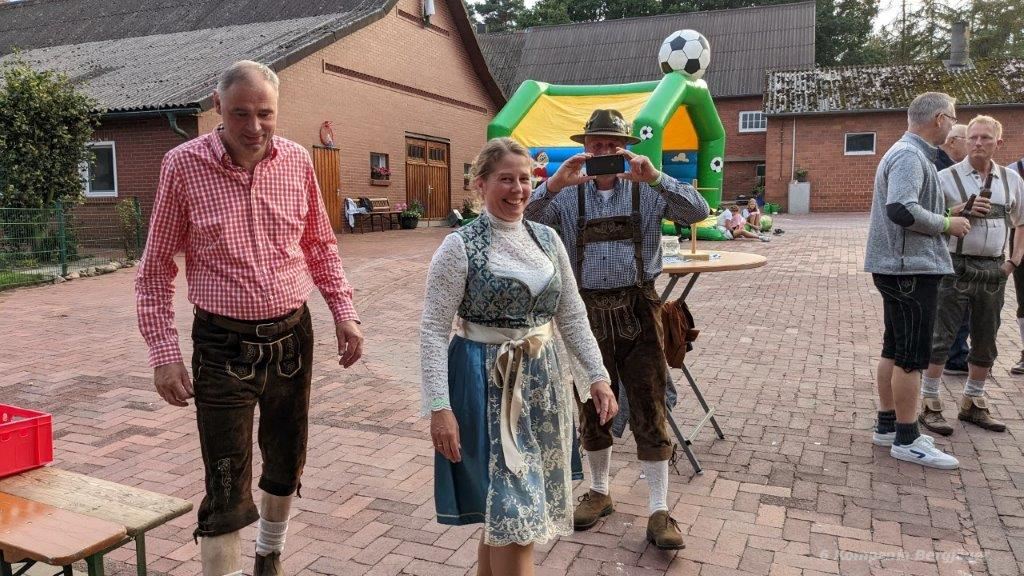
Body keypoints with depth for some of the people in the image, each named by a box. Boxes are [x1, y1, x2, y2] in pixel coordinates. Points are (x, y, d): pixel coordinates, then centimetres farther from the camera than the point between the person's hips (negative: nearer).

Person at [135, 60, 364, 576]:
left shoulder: (297, 160, -1)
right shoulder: (184, 165, -9)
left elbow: (320, 245, 11)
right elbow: (156, 267, -3)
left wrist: (344, 313, 4)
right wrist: (163, 353, -8)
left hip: (291, 335, 4)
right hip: (223, 345, -4)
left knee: (286, 464, 19)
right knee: (227, 493, -1)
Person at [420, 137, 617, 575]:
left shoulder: (547, 239, 6)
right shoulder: (459, 247, -11)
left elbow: (572, 316, 11)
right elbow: (433, 331, -12)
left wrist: (597, 376, 5)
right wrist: (440, 408, -18)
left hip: (540, 379, 5)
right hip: (486, 383, -5)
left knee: (502, 511, 16)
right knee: (513, 510, -3)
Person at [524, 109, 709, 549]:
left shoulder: (647, 191, 2)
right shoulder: (567, 196, 3)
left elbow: (697, 212, -11)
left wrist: (655, 177, -26)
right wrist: (553, 184, -26)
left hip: (637, 310, -1)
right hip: (587, 311, 1)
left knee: (649, 410, 2)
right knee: (592, 408, 14)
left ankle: (659, 512, 12)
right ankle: (599, 492, 34)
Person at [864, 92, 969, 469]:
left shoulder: (909, 153, 17)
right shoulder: (910, 156, -15)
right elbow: (901, 209, -28)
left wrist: (949, 215, 13)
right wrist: (947, 225, -15)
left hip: (902, 268, 10)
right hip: (912, 268, -10)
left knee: (894, 350, 14)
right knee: (912, 357, -4)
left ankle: (887, 425, 23)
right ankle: (906, 440, 4)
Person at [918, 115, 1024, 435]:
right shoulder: (946, 177, -3)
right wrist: (961, 211, -18)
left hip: (993, 269, 5)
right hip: (956, 267, -5)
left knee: (985, 341, 12)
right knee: (941, 337, -3)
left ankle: (972, 404, 25)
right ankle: (930, 405, 5)